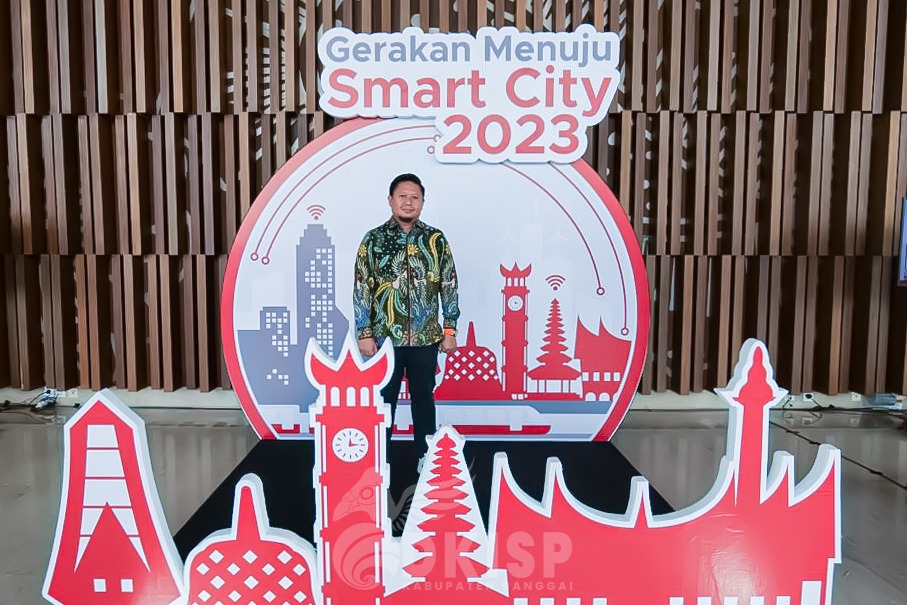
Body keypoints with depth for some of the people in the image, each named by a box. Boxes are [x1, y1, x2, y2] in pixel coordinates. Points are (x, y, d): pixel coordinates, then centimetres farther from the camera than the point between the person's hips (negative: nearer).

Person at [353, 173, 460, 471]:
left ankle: (425, 456, 28)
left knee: (423, 397, 13)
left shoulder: (436, 239, 3)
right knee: (383, 399, 10)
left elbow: (449, 286, 4)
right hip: (385, 337, -1)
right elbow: (361, 288, -1)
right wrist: (364, 333, -6)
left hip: (426, 337, 1)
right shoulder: (373, 239, 0)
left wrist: (450, 329, 0)